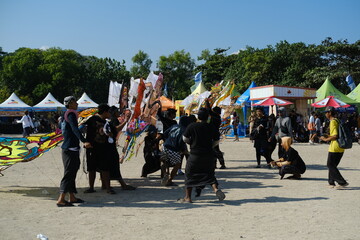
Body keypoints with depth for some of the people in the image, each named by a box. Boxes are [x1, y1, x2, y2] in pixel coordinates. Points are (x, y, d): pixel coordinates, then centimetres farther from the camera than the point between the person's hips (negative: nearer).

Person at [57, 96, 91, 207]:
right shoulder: (71, 114, -12)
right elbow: (75, 129, -27)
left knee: (72, 173, 14)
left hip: (68, 148, 10)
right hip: (70, 149, -10)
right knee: (69, 173, -10)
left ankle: (72, 197, 21)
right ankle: (61, 199, -11)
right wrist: (84, 141, -39)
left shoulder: (66, 114, 18)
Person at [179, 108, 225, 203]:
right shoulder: (212, 127, 0)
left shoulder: (192, 126, -6)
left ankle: (187, 197, 13)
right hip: (209, 155, 2)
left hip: (195, 155, -2)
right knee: (210, 174, 16)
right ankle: (216, 189, -10)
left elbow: (185, 139, 1)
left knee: (189, 175, 11)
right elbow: (216, 141, 8)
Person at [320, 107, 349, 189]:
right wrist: (328, 136, 17)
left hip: (335, 147, -9)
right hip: (341, 147, 9)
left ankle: (342, 182, -5)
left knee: (330, 165, -1)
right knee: (333, 165, 17)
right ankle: (331, 182, 23)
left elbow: (335, 136, -22)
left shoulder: (333, 122, -14)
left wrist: (326, 139, -10)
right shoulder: (337, 121, 14)